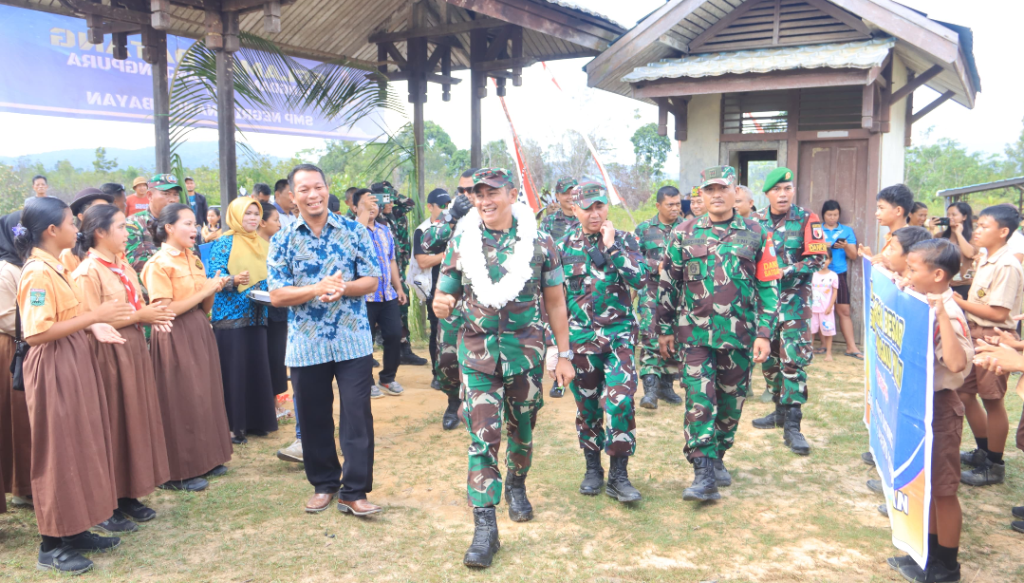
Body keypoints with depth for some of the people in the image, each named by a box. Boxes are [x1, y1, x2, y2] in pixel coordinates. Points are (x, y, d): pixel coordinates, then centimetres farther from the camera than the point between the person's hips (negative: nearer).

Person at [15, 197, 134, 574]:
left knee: (81, 446, 15)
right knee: (58, 452, -1)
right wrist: (93, 317, -25)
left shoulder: (54, 267, 11)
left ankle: (74, 530, 26)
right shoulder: (38, 273, -18)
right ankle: (52, 545, 11)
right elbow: (37, 333, -25)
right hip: (54, 369, -10)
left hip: (74, 363, 10)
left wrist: (93, 324, 4)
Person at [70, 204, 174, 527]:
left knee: (137, 419, 11)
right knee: (112, 426, -2)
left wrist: (152, 316, -1)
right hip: (109, 355, -8)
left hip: (134, 350, 8)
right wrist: (139, 316, -16)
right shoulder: (88, 272, -13)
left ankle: (128, 496, 23)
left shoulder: (124, 266, 12)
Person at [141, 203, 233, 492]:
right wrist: (204, 290, -16)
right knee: (181, 401, -2)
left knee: (206, 395, 11)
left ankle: (206, 459, 23)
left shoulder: (194, 260, 13)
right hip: (175, 337, -7)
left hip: (200, 333, 7)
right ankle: (180, 471, 8)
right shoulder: (158, 264, -9)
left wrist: (213, 290, -5)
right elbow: (166, 310, -17)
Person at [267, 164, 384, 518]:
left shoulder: (353, 231, 1)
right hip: (306, 344, 1)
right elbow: (277, 296, -4)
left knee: (357, 416, -1)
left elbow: (371, 280, 1)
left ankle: (354, 492, 9)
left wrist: (344, 287, -20)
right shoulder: (283, 240, 2)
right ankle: (323, 484, 28)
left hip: (353, 340, -1)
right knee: (313, 419, 10)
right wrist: (317, 289, -19)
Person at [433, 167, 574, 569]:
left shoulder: (539, 242, -2)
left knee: (522, 430, 15)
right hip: (478, 353, 0)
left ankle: (516, 485, 44)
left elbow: (555, 301, 3)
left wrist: (564, 354, 2)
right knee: (482, 437, -7)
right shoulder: (461, 242, 1)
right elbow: (444, 297, 4)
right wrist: (440, 305, -21)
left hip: (526, 351, 0)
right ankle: (484, 528, -2)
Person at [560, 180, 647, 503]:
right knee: (587, 405, 10)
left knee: (620, 401, -12)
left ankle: (618, 475, 0)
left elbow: (641, 279, -14)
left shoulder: (625, 241, 1)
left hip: (619, 334, -1)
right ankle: (593, 469, 26)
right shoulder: (564, 246, 3)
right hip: (580, 336, 2)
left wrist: (611, 247, -16)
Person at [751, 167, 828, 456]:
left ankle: (792, 426, -7)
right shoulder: (756, 222, 8)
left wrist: (786, 271, -20)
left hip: (793, 299, -4)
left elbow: (817, 258, -8)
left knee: (793, 360, -10)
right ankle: (781, 410, 30)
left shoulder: (806, 220, -2)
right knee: (769, 358, 12)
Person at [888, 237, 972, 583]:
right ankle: (931, 550, 35)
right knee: (926, 484, 20)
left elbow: (957, 362, -39)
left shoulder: (948, 315, -22)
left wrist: (942, 313, -40)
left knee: (942, 489, 5)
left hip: (939, 407, -9)